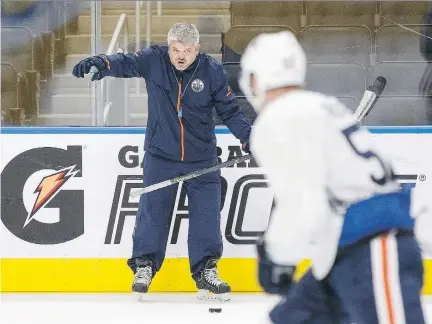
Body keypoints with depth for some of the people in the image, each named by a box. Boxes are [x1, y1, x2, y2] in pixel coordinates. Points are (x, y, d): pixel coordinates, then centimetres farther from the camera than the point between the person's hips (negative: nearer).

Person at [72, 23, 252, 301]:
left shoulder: (213, 71, -8)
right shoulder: (154, 60, -9)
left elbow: (230, 110, -1)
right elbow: (125, 64, -23)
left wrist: (248, 135, -13)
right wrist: (98, 64, -42)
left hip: (202, 159, 0)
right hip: (161, 155, 0)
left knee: (207, 213, 0)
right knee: (153, 211, 3)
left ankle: (205, 271, 12)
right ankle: (145, 265, 20)